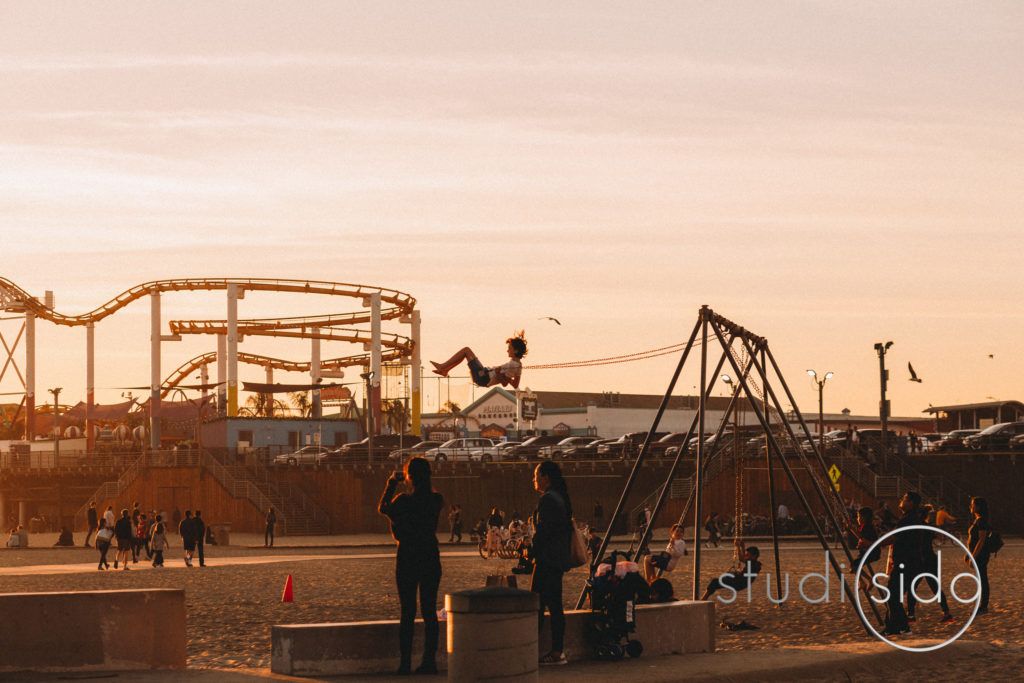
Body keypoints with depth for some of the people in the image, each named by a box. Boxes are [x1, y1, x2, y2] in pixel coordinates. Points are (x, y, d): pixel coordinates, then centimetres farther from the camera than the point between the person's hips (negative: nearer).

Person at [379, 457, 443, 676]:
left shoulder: (404, 500, -15)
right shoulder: (437, 500, -4)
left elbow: (383, 508, 5)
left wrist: (392, 483, 14)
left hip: (408, 560, -3)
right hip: (431, 559, 3)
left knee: (408, 612, 3)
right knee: (429, 611, 9)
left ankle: (405, 663, 2)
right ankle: (429, 660, 9)